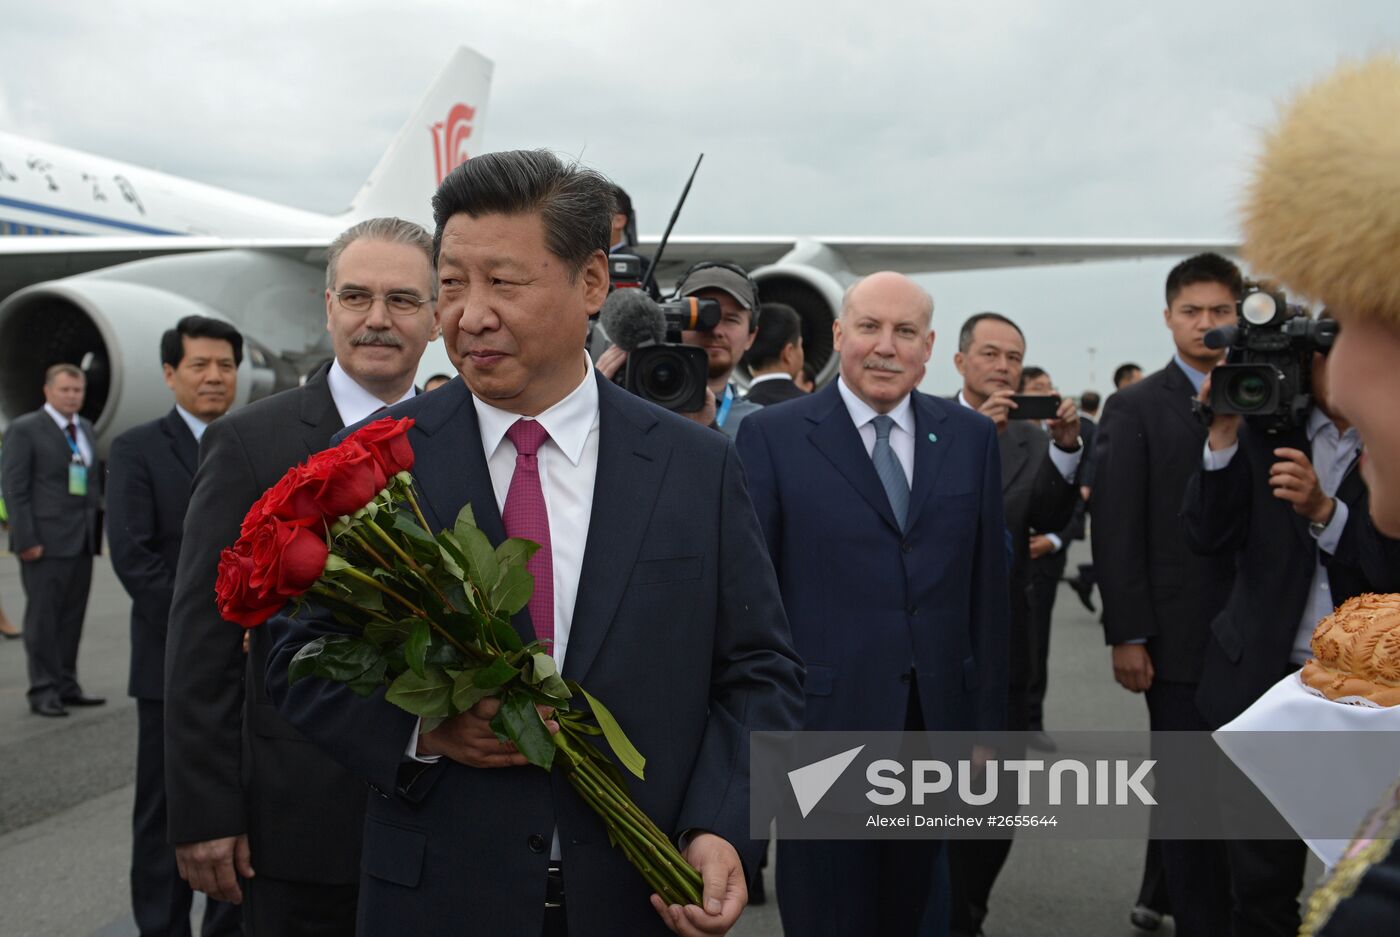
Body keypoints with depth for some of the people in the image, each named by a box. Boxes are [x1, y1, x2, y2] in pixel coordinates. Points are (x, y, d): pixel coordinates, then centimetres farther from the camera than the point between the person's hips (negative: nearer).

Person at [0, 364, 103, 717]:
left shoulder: (86, 429, 15)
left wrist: (97, 531, 8)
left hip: (82, 541, 6)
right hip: (46, 541, -6)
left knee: (72, 617, 9)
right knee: (43, 616, -2)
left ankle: (66, 686, 16)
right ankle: (43, 692, 2)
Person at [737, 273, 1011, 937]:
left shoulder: (971, 437, 6)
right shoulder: (772, 436, -4)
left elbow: (987, 588, 7)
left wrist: (987, 721, 7)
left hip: (936, 722, 4)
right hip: (822, 722, -3)